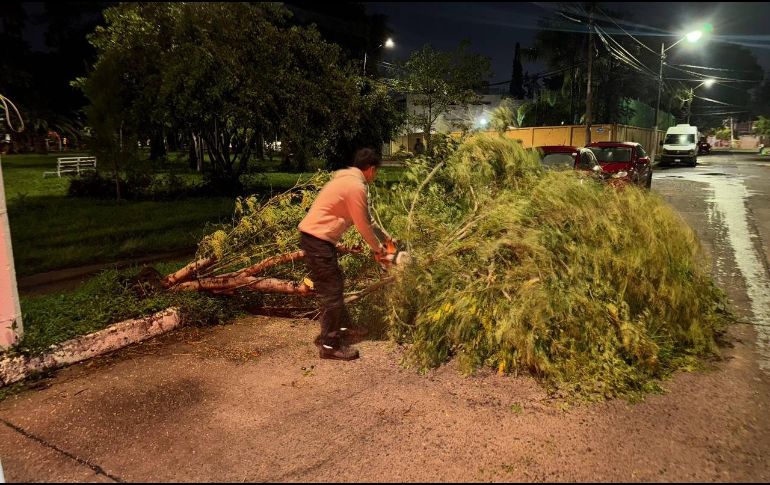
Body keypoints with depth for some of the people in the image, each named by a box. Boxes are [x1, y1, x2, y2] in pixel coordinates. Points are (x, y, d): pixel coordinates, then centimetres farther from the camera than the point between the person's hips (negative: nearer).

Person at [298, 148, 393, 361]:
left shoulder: (347, 179, 16)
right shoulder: (356, 187, -16)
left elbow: (366, 220, 24)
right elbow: (363, 226, -9)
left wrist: (385, 236, 27)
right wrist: (377, 248, 6)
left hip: (315, 236, 10)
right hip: (317, 239, -10)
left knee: (335, 284, 19)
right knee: (331, 290, -3)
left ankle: (343, 328, 33)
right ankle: (329, 344, 6)